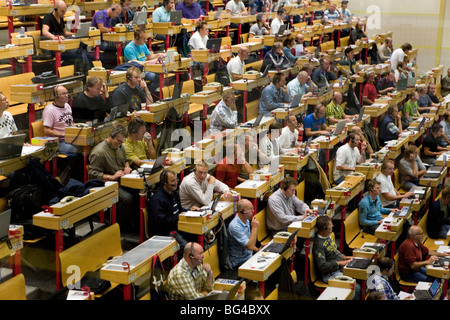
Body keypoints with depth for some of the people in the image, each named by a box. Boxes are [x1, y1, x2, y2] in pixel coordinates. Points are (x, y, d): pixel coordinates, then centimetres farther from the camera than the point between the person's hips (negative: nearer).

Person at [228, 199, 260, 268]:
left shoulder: (246, 221, 6)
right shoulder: (235, 226, -24)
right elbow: (250, 246, -27)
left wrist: (258, 250, 5)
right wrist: (254, 228, -21)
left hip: (250, 256, 9)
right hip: (240, 262, -9)